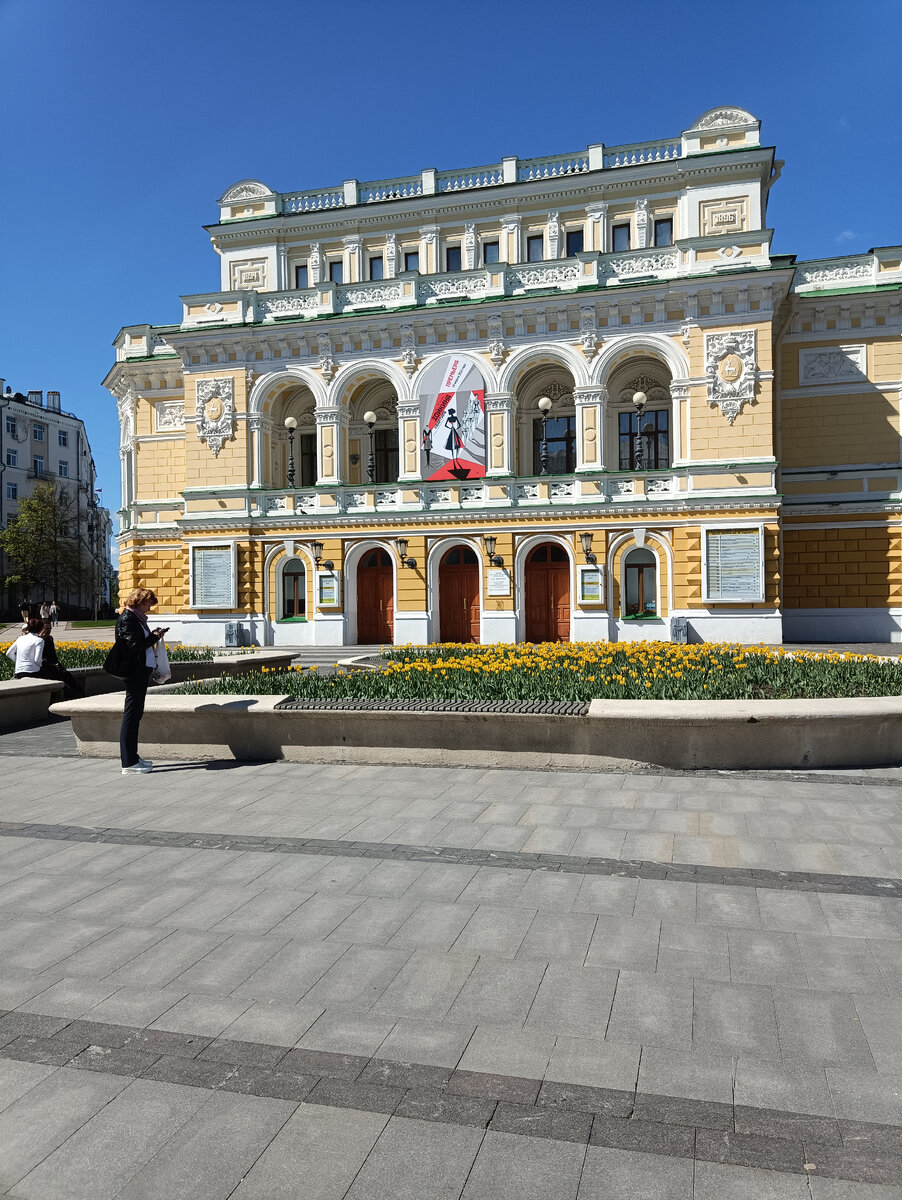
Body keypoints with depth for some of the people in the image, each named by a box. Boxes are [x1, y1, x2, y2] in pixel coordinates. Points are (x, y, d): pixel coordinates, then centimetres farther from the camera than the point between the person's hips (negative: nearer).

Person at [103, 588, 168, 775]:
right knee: (131, 715, -6)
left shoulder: (136, 618, 16)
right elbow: (135, 645, -21)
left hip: (142, 670, 10)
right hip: (135, 671, -10)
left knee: (135, 714, 15)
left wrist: (152, 636, 3)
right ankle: (128, 763, -2)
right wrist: (154, 637, -10)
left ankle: (133, 757, 24)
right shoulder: (127, 618, -13)